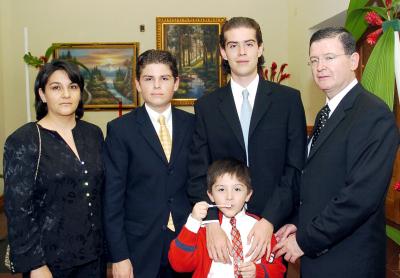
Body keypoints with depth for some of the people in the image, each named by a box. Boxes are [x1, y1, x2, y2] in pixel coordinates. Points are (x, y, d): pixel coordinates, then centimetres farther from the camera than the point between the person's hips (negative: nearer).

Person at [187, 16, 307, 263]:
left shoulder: (289, 99, -1)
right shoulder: (206, 106, 2)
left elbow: (296, 168, -6)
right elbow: (198, 174, -3)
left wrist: (270, 220, -17)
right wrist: (211, 222, -18)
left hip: (273, 225, 0)